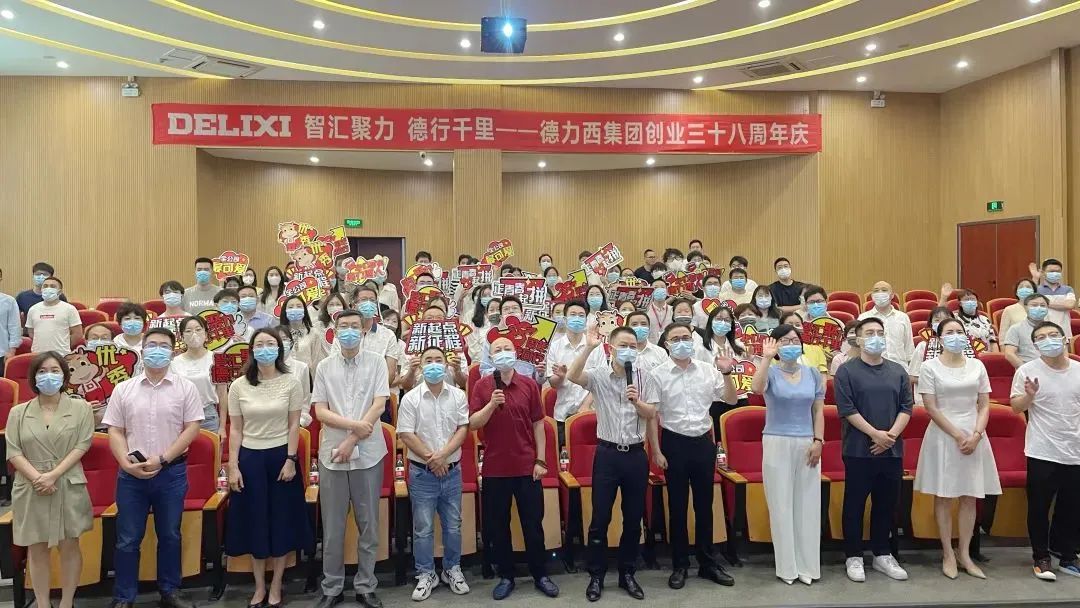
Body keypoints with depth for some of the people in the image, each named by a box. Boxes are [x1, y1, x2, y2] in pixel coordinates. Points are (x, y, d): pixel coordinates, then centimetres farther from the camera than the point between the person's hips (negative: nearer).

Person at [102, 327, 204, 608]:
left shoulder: (185, 388, 0)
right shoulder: (123, 389, 4)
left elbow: (192, 428, -3)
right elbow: (115, 431, 4)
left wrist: (162, 459, -11)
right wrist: (127, 463, -11)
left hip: (171, 473, -1)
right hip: (131, 474, 1)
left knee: (170, 536, 11)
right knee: (127, 539, 7)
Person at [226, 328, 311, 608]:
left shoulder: (291, 383, -4)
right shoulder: (238, 386, 0)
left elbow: (294, 425, -2)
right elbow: (236, 429, 2)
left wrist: (291, 460, -9)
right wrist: (232, 466, -3)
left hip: (281, 456, -1)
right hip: (250, 458, 1)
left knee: (282, 519, 5)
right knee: (254, 521, 8)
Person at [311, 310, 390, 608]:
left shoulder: (376, 362, 1)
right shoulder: (324, 366, 5)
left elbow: (379, 405, -7)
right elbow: (320, 412, 0)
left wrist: (351, 441, -13)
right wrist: (354, 424, -15)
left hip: (368, 454, -1)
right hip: (332, 454, 1)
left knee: (368, 524, 7)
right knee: (332, 527, 8)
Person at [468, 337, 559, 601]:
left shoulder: (529, 384, 1)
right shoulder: (481, 385, -2)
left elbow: (538, 423, 3)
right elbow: (473, 424, -7)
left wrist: (541, 460, -1)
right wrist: (492, 404, -23)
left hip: (527, 466, 0)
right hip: (495, 467, 0)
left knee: (533, 523, 9)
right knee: (498, 525, 9)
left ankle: (540, 575, 24)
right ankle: (505, 576, 24)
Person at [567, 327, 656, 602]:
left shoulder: (643, 377, 4)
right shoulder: (598, 374, -5)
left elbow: (652, 415, 3)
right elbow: (572, 376, -25)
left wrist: (637, 401, -16)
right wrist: (589, 347, -30)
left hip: (636, 454, 3)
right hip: (607, 454, -2)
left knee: (634, 518, 11)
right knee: (600, 518, 4)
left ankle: (627, 574, 27)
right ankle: (596, 576, 19)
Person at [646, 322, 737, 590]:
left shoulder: (708, 370, 2)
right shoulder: (658, 374, -6)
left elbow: (731, 400, 7)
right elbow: (651, 415, -6)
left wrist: (726, 374, -9)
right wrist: (656, 451, -9)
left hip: (703, 442, 2)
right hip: (674, 443, -2)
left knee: (704, 504, 12)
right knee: (677, 506, 7)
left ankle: (707, 563, 26)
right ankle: (680, 566, 20)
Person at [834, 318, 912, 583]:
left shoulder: (898, 371, 10)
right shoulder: (847, 371, -3)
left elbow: (906, 407, 6)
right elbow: (847, 409, -10)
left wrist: (891, 434, -9)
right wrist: (875, 434, -15)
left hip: (892, 450, 4)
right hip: (859, 450, -4)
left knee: (887, 504, 11)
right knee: (855, 504, 3)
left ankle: (882, 555, 24)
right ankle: (854, 557, 13)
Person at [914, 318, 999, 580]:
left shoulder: (977, 366, 7)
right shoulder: (930, 367, -3)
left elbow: (985, 405, 6)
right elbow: (931, 408, -7)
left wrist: (976, 435, -8)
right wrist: (958, 435, -12)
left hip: (974, 436, 3)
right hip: (943, 436, -3)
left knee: (970, 497, 6)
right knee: (944, 496, 1)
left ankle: (965, 554, 16)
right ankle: (948, 554, 11)